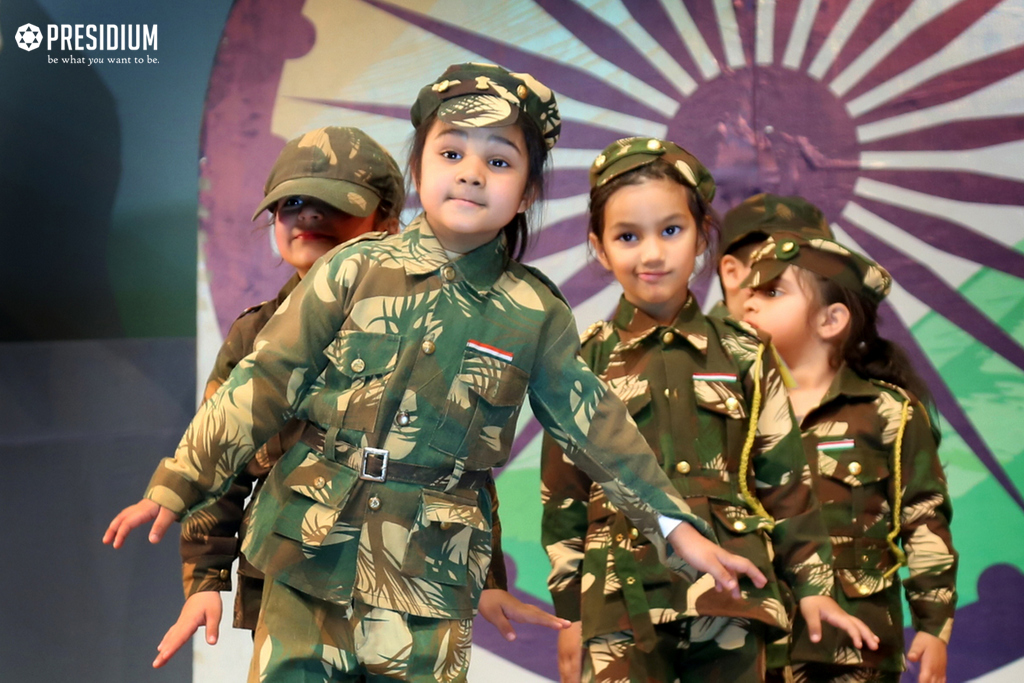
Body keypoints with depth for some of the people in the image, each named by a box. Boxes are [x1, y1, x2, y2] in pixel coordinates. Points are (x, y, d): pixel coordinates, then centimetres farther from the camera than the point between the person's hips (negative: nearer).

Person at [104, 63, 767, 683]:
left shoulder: (534, 312, 2)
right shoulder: (357, 270, -1)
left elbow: (597, 426, 9)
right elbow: (264, 382, -1)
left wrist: (677, 526, 9)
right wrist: (177, 484, -4)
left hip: (431, 575, 0)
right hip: (313, 550, 0)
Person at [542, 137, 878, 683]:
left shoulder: (745, 356, 7)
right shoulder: (586, 363, 4)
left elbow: (783, 478, 11)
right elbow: (563, 496, 6)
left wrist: (812, 585, 11)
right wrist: (569, 612, 5)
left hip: (731, 602, 1)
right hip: (621, 605, -1)